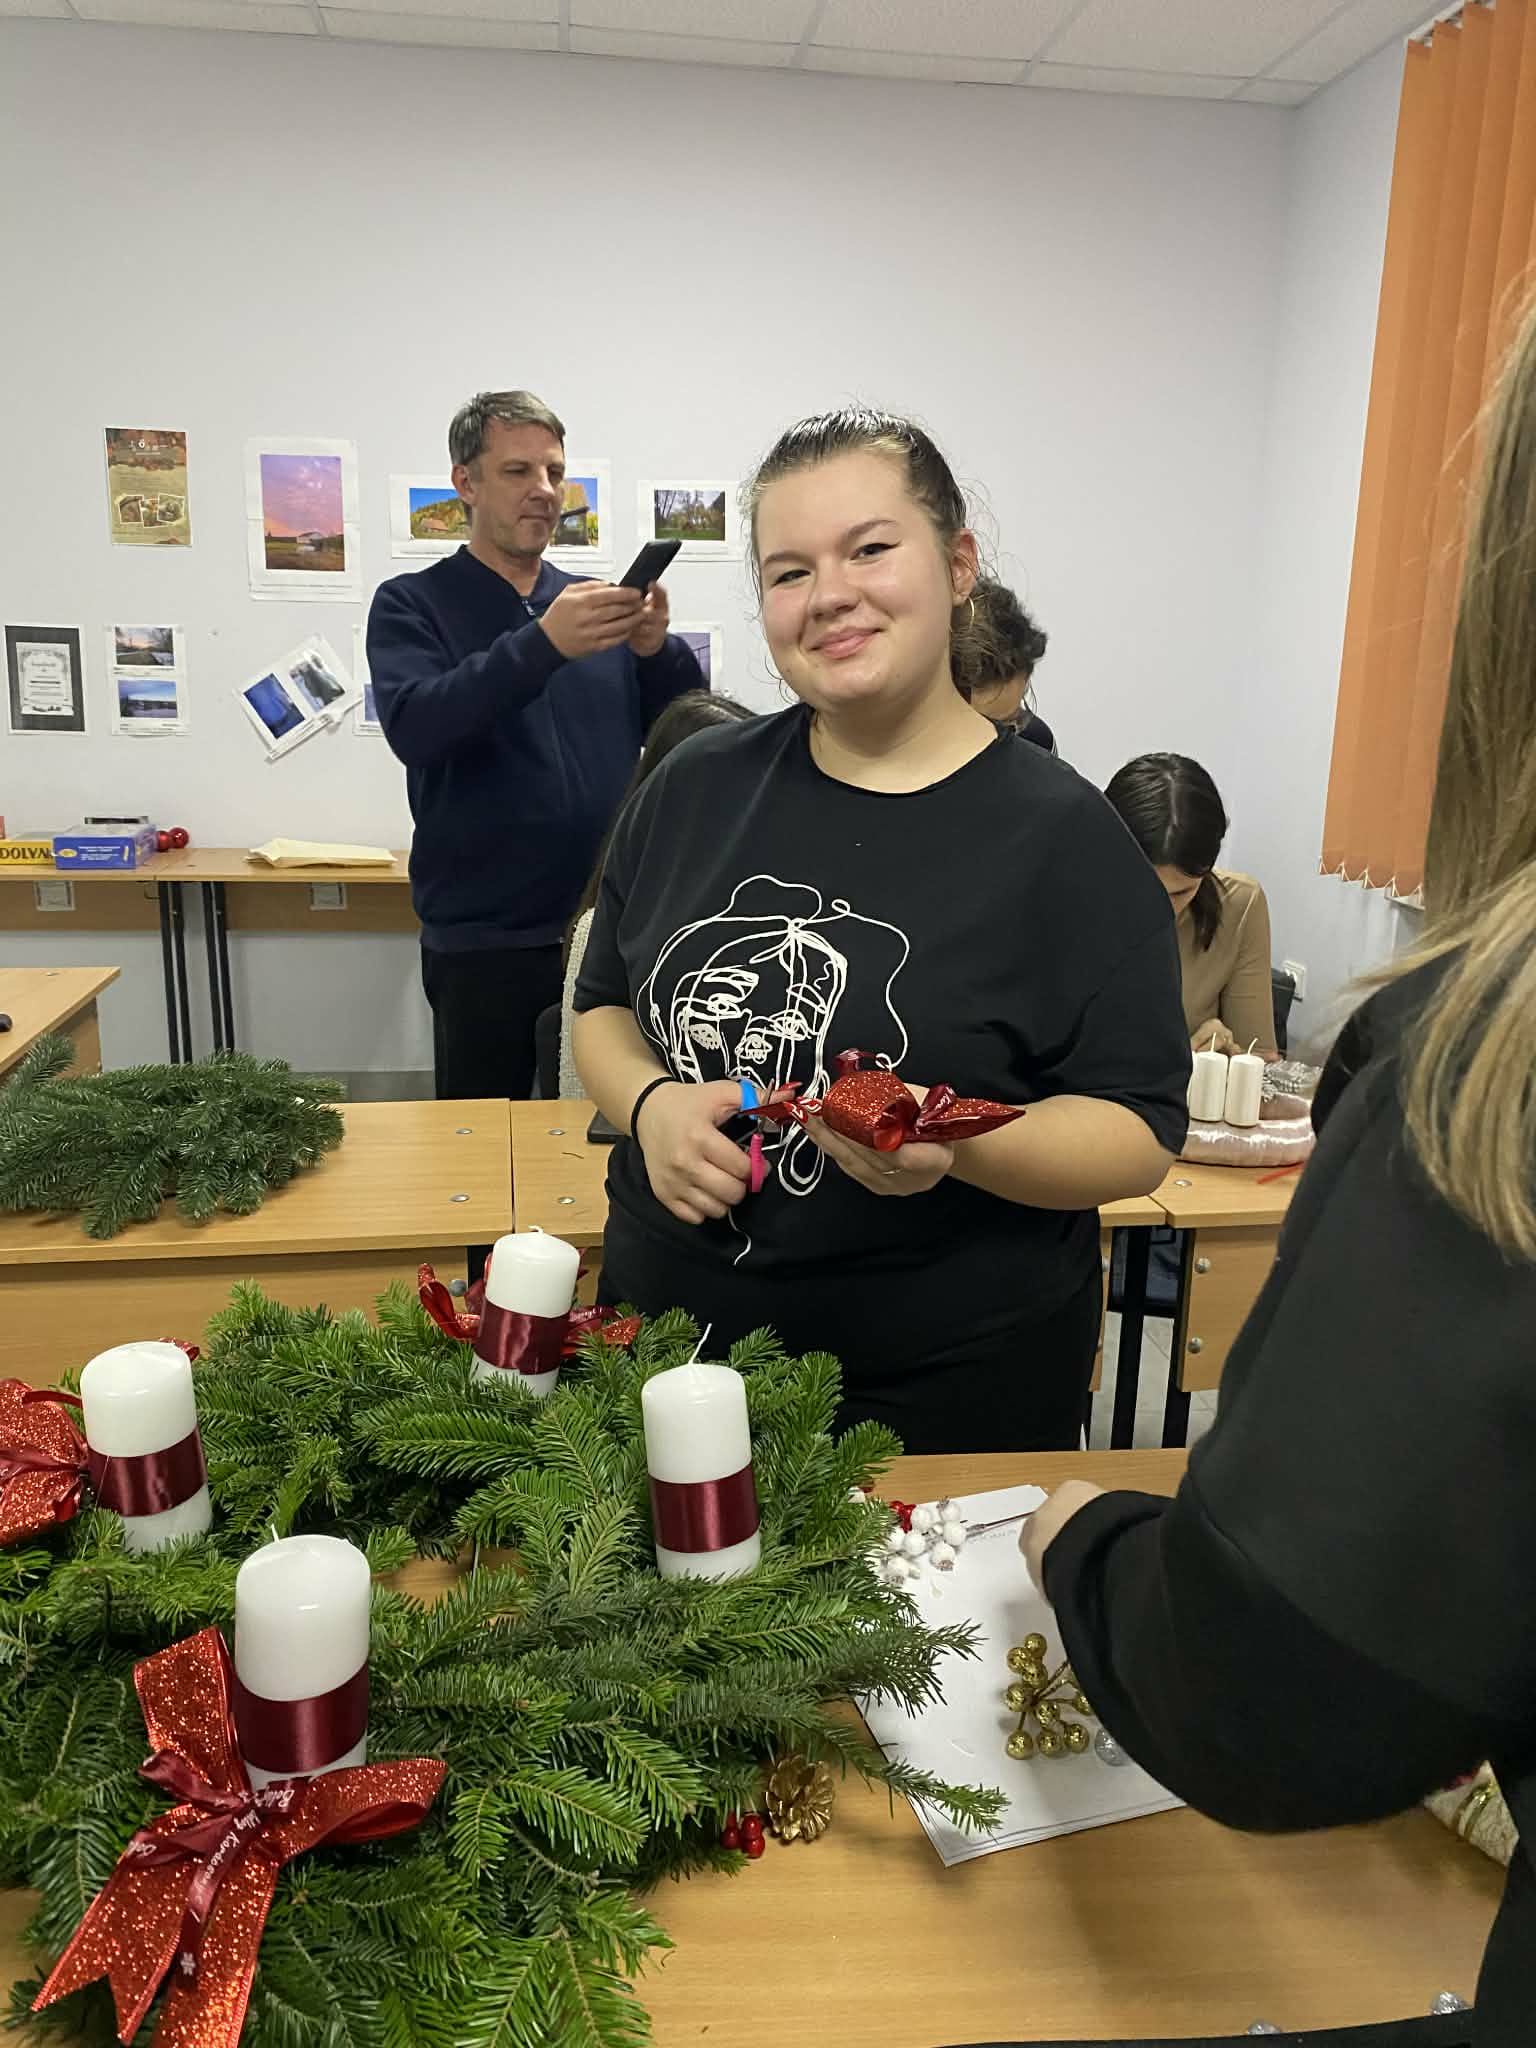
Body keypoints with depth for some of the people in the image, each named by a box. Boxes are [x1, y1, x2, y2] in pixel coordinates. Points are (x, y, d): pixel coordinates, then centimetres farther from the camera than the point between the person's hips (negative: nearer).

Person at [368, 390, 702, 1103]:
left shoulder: (592, 601, 11)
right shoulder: (411, 605, 1)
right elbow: (412, 727, -18)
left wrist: (658, 649, -16)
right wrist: (544, 644, -28)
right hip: (483, 943, -3)